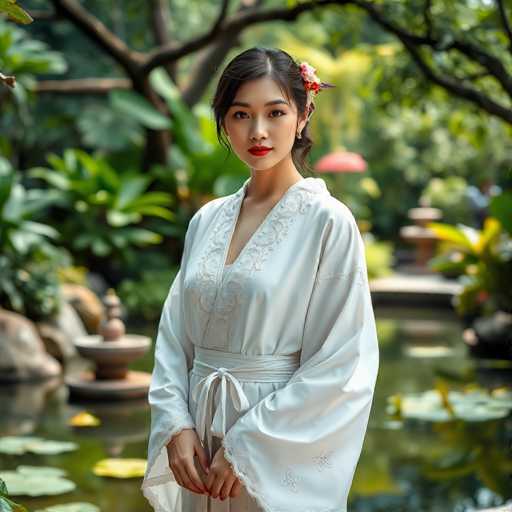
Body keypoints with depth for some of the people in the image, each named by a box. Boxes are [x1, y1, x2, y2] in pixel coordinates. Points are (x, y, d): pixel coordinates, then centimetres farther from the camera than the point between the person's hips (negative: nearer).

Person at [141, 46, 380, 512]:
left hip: (280, 455, -5)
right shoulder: (207, 221, 5)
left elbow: (343, 365, -14)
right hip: (202, 434, 5)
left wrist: (246, 447, -15)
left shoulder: (328, 221, -11)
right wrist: (176, 425, -7)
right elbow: (174, 337, 8)